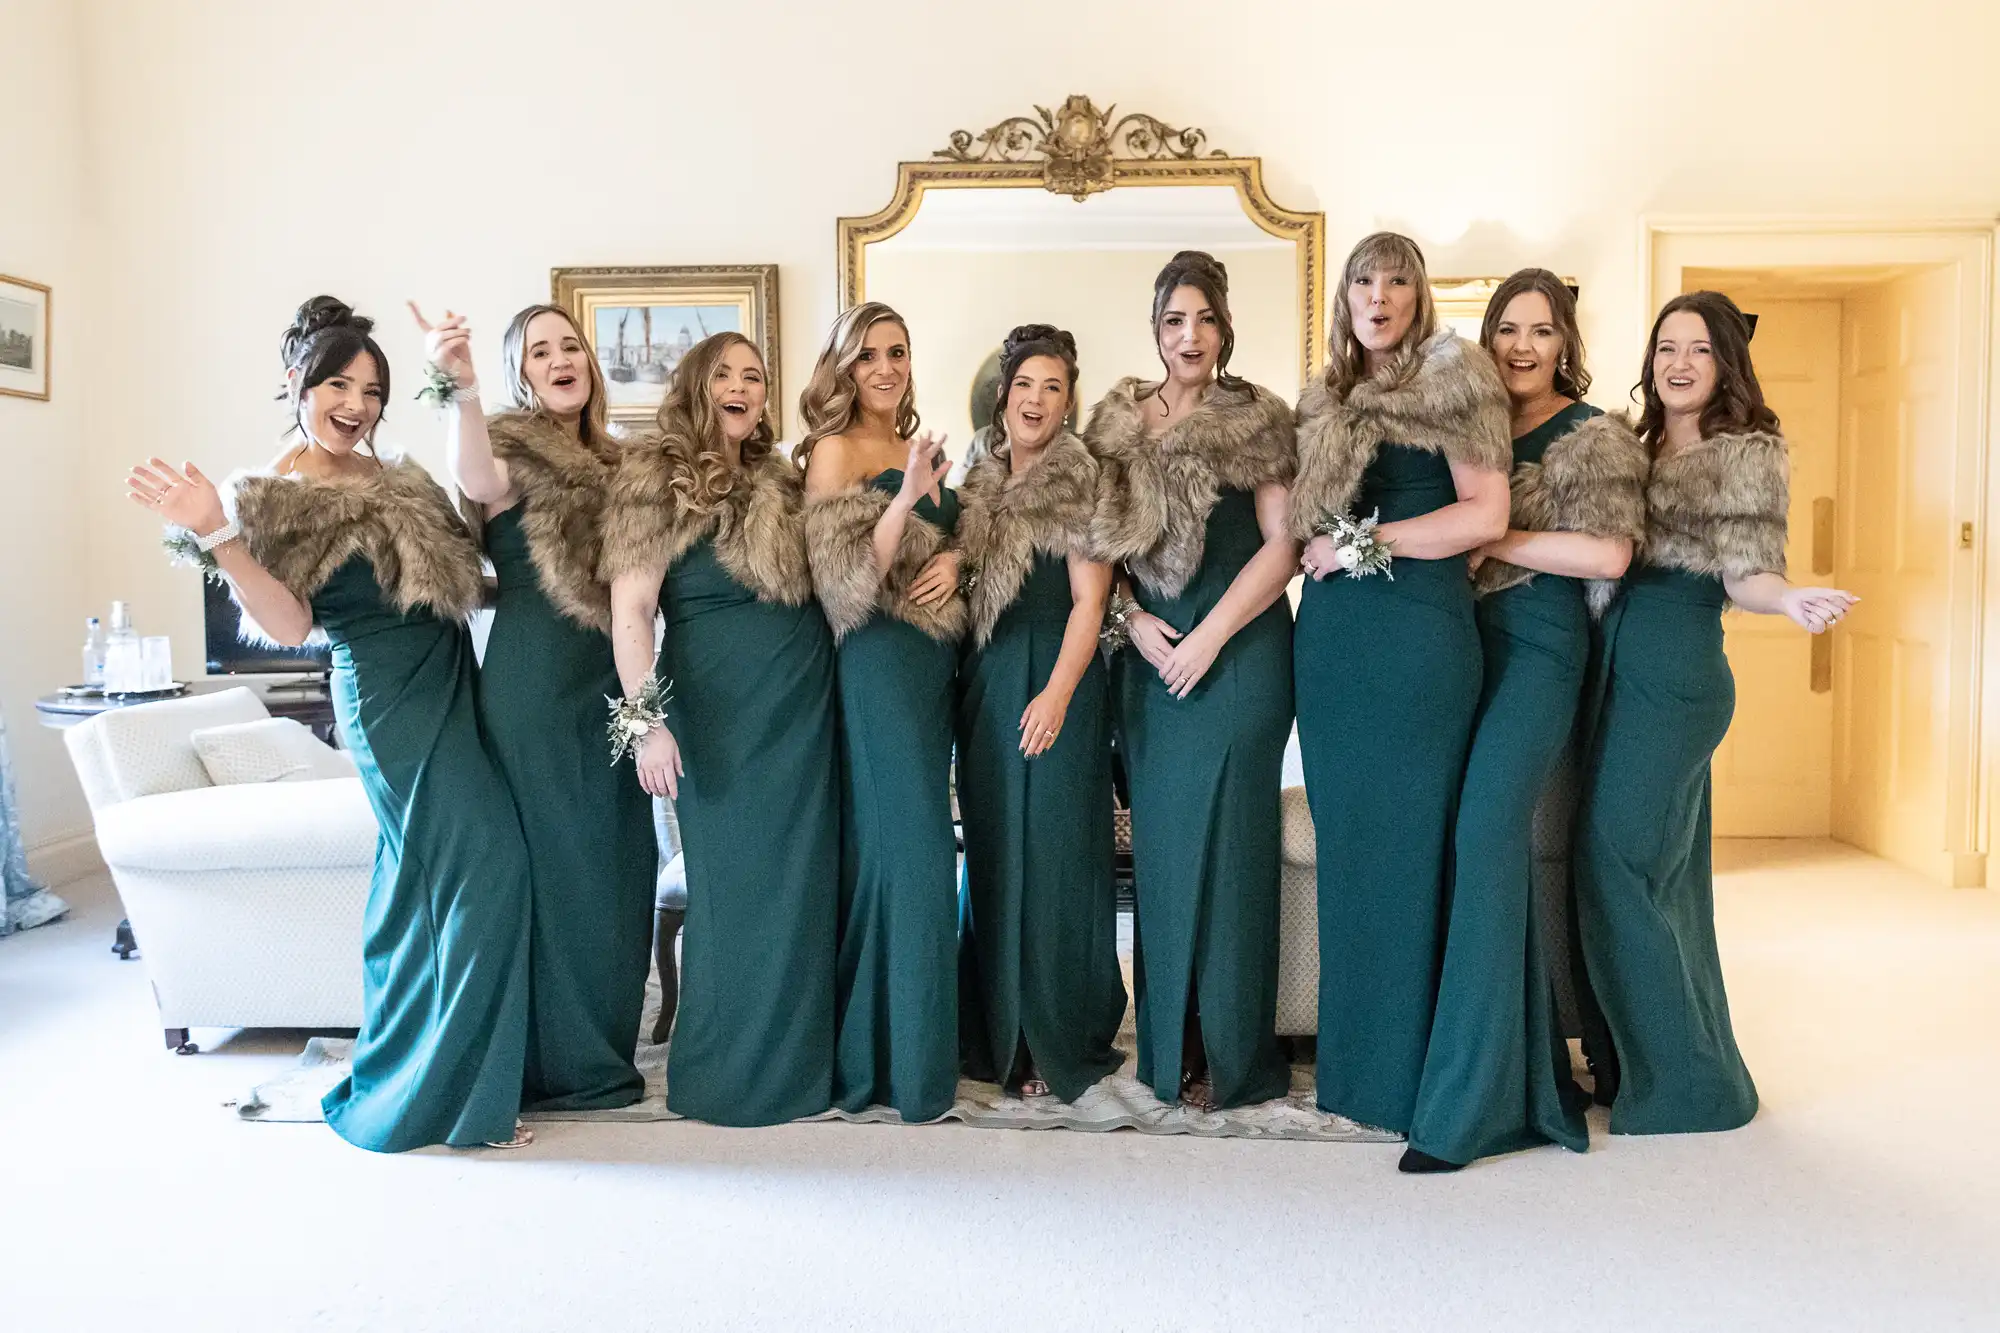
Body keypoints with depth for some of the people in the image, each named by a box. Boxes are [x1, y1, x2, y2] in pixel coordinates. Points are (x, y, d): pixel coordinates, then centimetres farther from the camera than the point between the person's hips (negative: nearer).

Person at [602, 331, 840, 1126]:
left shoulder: (782, 483, 14)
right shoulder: (657, 479, -2)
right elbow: (629, 609, -9)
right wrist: (647, 718, -18)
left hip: (803, 706, 5)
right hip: (721, 710, -5)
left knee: (802, 884, 9)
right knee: (735, 887, 2)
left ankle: (797, 1060, 24)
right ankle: (729, 1075, 18)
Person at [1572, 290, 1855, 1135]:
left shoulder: (1749, 455, -3)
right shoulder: (1639, 450, 17)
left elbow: (1743, 577, -10)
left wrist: (1791, 600, -31)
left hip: (1676, 674, -8)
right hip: (1623, 667, 8)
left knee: (1621, 865, -9)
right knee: (1664, 874, 13)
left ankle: (1684, 1085, 4)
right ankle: (1648, 1065, 24)